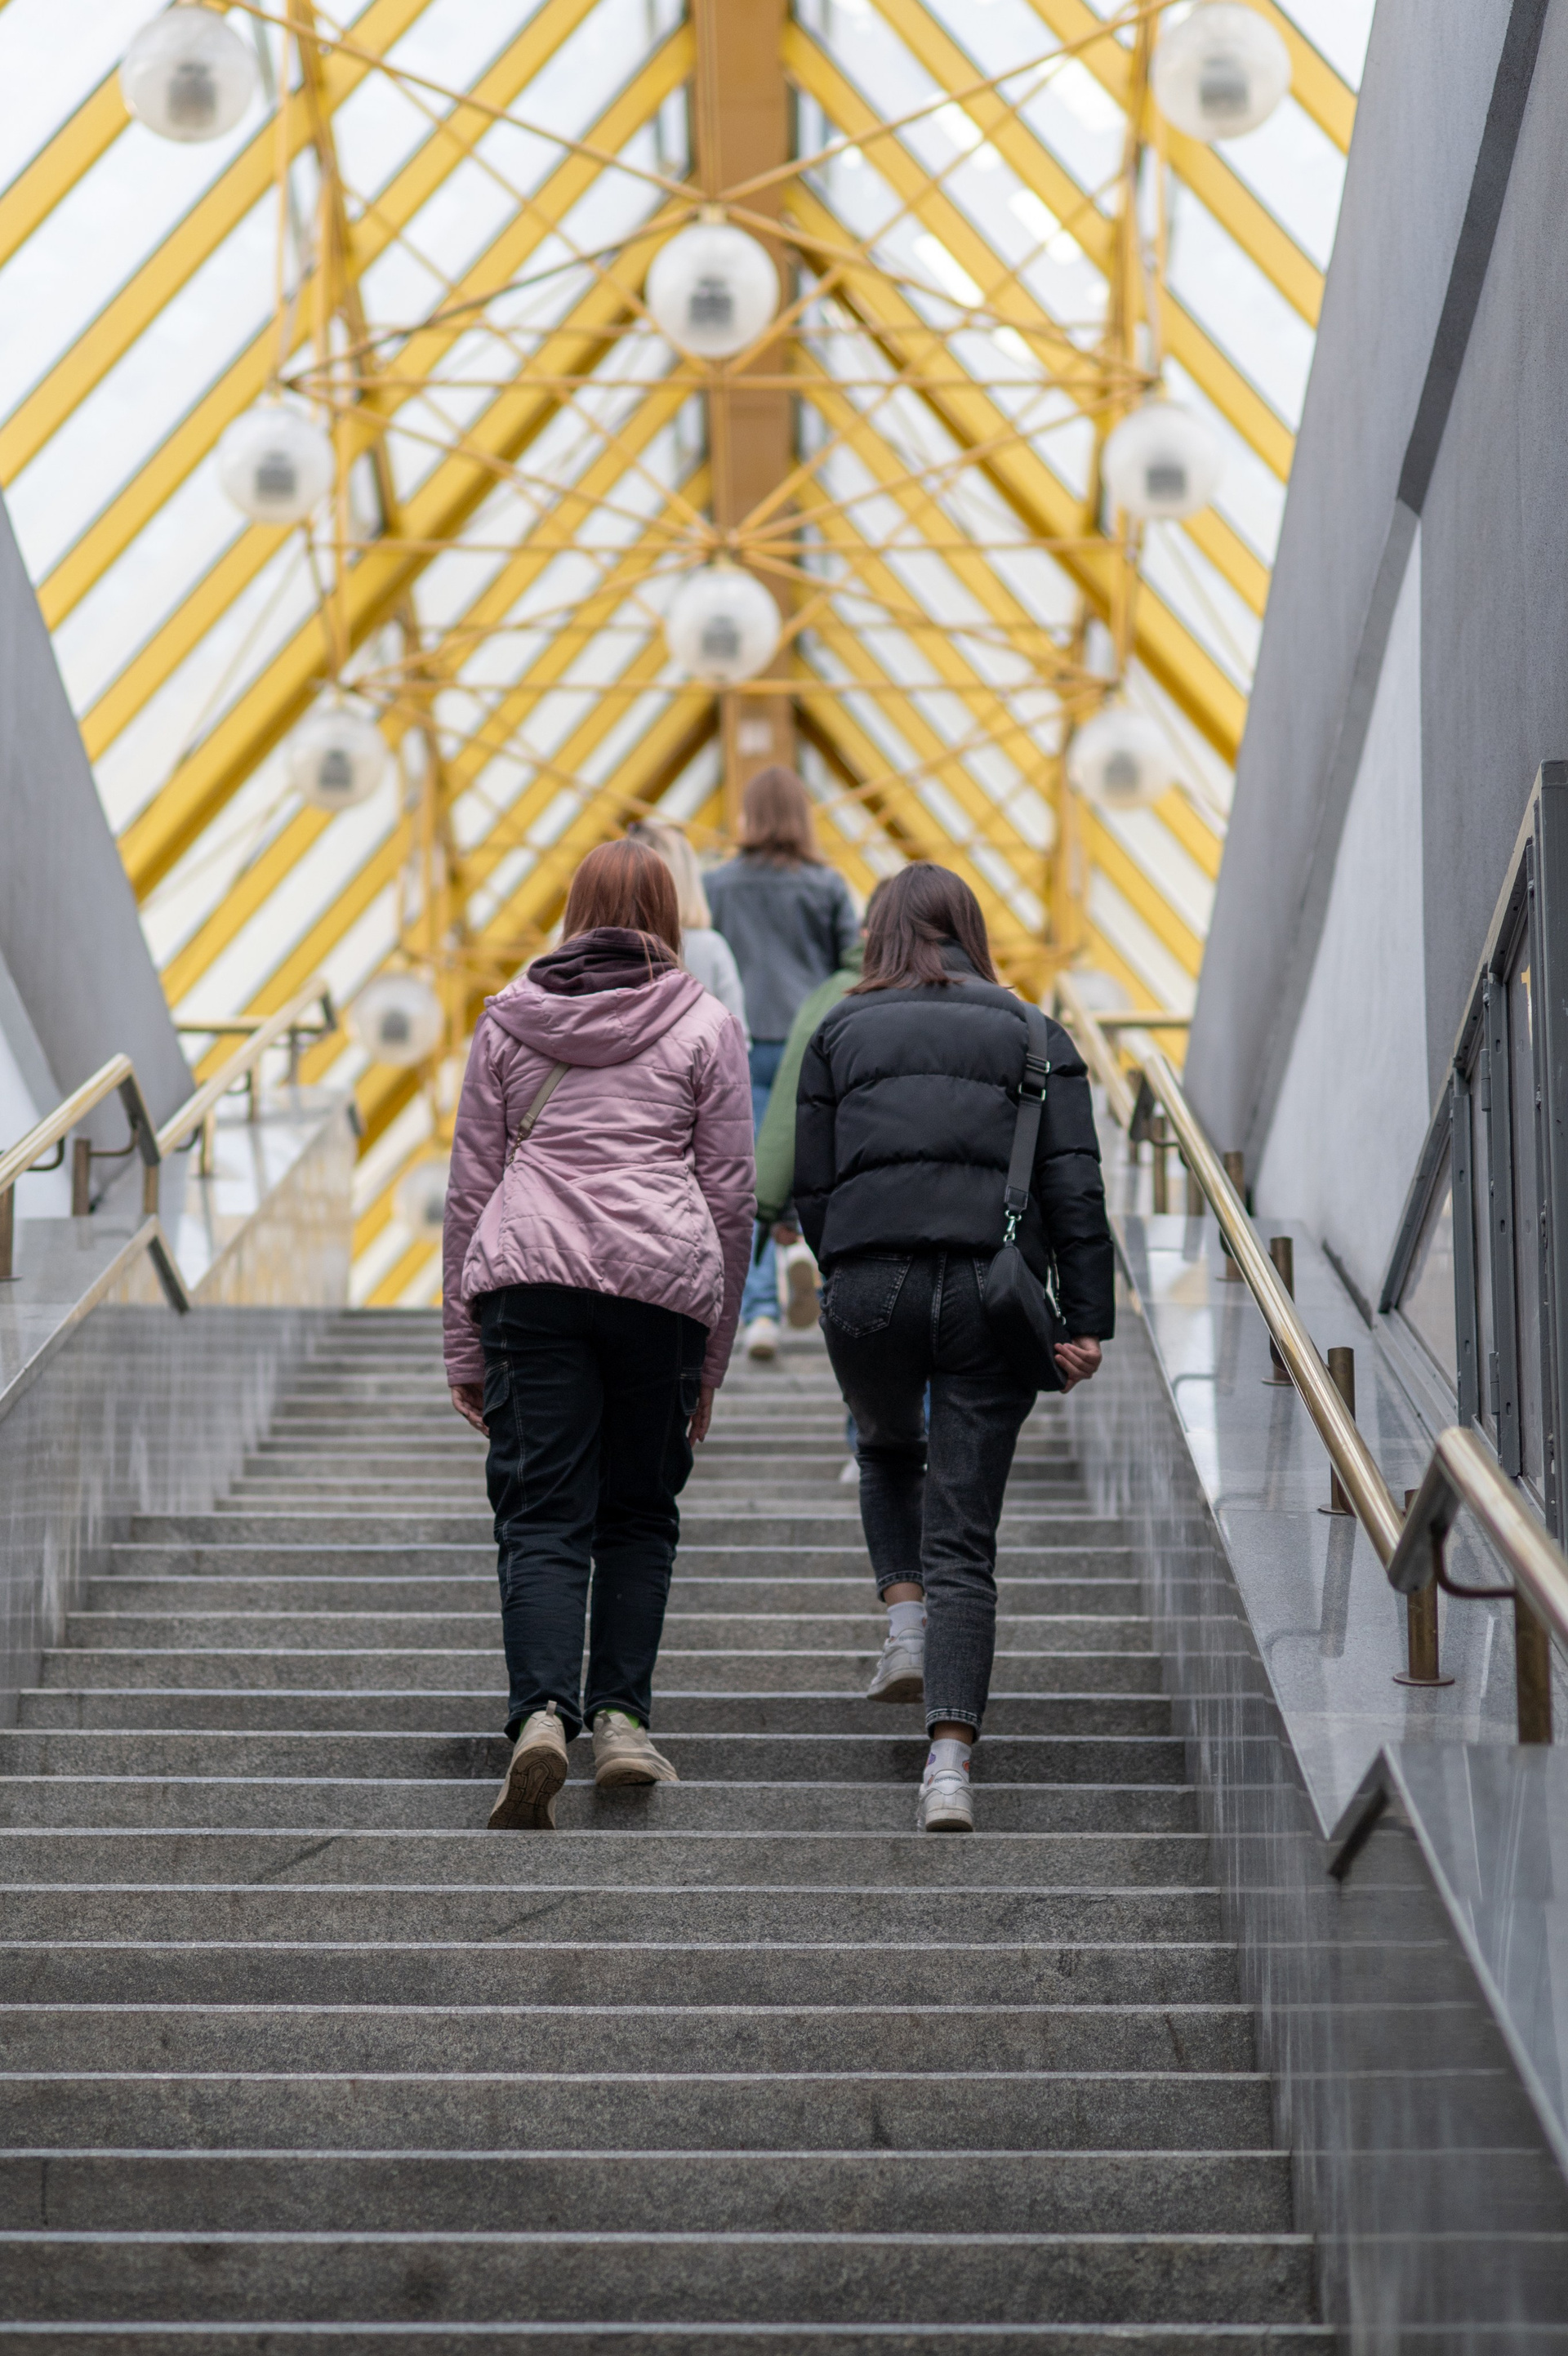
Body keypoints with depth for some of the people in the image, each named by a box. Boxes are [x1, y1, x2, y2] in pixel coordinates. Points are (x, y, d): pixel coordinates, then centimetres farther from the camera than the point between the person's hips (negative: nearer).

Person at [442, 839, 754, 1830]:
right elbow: (731, 1197, 8)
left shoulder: (509, 1018, 14)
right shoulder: (706, 1025, 9)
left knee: (543, 1516, -3)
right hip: (661, 1275, -1)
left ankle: (542, 1713, -22)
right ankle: (623, 1718, 9)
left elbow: (471, 1185, 13)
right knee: (639, 1512, 14)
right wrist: (712, 1358, 15)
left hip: (527, 1275, 1)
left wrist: (464, 1344, 17)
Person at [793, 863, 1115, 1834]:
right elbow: (1075, 1187, 2)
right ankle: (951, 1761, -12)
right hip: (994, 1291, 0)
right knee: (964, 1536, 1)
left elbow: (809, 1188, 9)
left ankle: (906, 1619, 13)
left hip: (869, 1286, 1)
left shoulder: (841, 1032, 14)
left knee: (890, 1452, 33)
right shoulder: (1031, 1035, 13)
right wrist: (1088, 1322, 0)